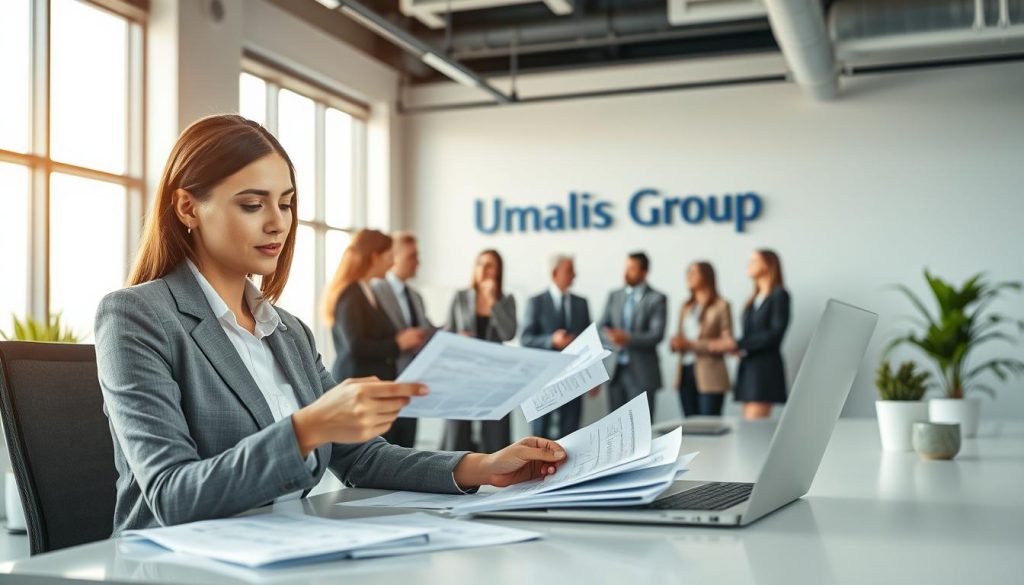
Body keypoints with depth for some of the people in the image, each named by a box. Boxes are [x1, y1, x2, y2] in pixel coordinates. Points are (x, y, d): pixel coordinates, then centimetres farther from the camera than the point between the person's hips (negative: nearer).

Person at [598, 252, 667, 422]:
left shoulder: (657, 299, -3)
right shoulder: (614, 296, 11)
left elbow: (657, 335, -12)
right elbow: (601, 328, 7)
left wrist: (628, 339, -26)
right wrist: (613, 337, -15)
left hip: (641, 371, -4)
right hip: (614, 369, 4)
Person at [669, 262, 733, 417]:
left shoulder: (721, 306, -2)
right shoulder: (686, 307, 17)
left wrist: (692, 345, -17)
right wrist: (675, 343, -4)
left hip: (709, 376, -6)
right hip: (685, 371, 6)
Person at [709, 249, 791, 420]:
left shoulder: (779, 295, -2)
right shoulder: (754, 299, 18)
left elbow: (776, 333, -12)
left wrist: (737, 344, -16)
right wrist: (737, 349, -7)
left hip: (766, 366, -7)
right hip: (748, 365, 7)